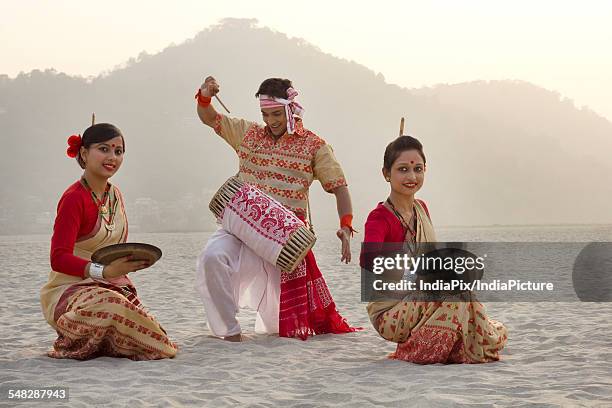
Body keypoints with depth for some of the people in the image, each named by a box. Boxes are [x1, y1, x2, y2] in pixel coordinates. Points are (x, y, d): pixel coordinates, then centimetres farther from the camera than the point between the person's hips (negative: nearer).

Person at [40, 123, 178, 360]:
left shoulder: (115, 195, 11)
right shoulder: (74, 198, -15)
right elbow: (59, 259, -21)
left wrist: (129, 261, -1)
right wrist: (104, 271, -33)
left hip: (112, 287, 7)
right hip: (70, 289, -7)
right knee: (113, 305, -40)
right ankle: (73, 343, -10)